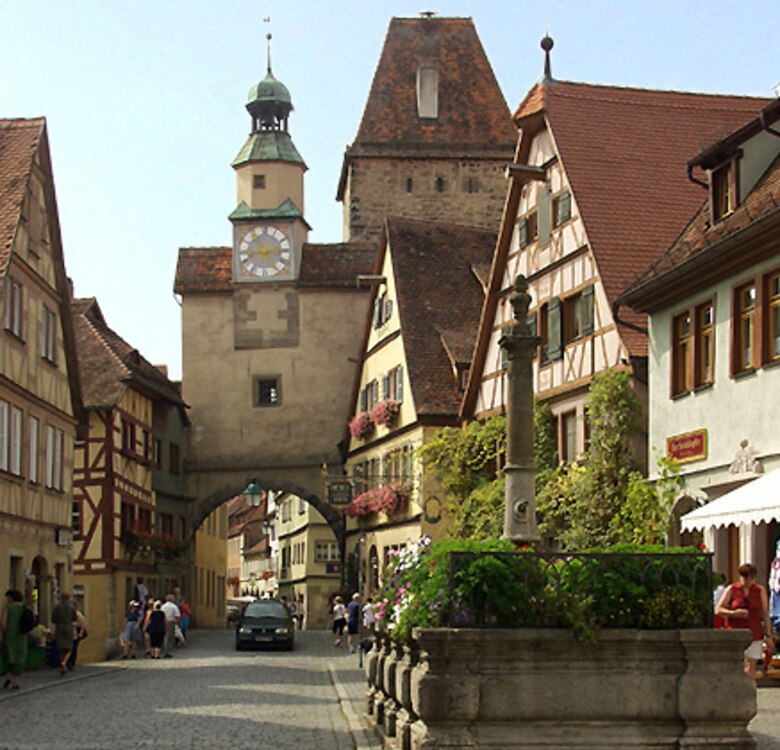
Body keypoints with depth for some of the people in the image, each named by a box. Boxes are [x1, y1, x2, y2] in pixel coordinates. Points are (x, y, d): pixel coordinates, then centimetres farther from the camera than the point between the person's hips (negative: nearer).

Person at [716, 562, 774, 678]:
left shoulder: (760, 591, 6)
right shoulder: (731, 590, 4)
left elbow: (765, 615, 7)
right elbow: (718, 610, 4)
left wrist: (768, 636, 3)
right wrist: (734, 613, -14)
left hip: (754, 635, 1)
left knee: (751, 665, -2)